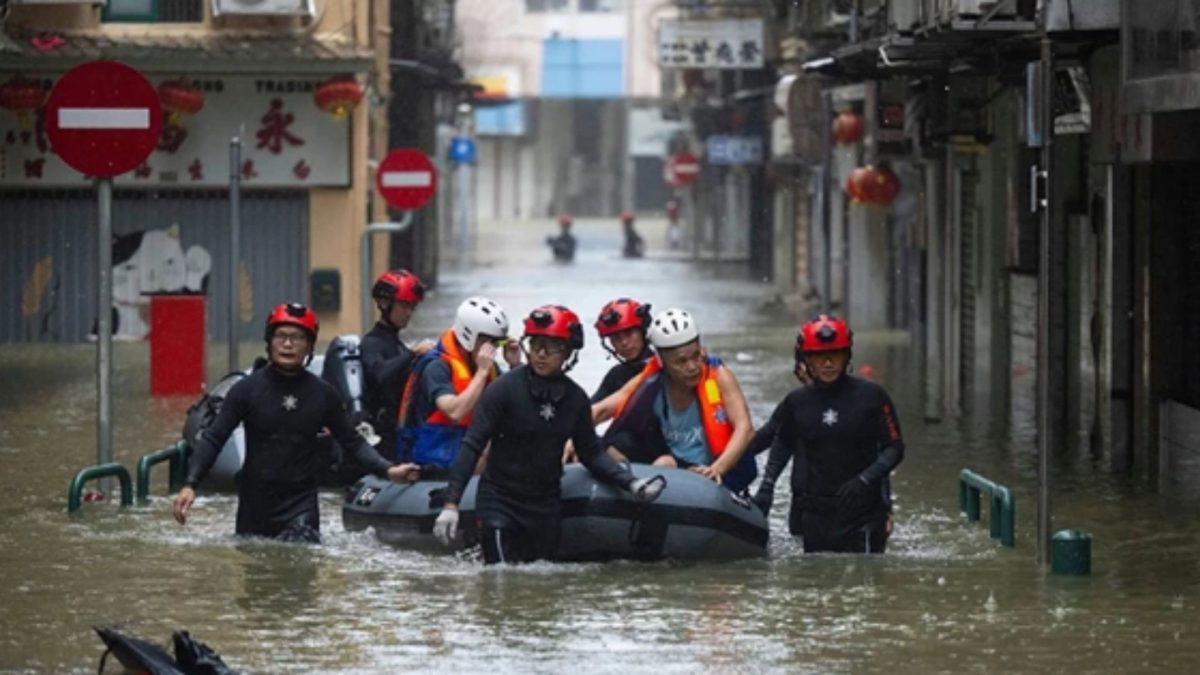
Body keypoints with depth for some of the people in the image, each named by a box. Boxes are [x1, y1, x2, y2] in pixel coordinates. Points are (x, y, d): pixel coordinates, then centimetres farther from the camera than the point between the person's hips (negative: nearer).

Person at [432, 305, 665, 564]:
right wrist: (451, 503, -20)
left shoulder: (575, 398, 0)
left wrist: (631, 483, -6)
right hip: (500, 501, -4)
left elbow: (591, 453, 9)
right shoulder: (505, 389, -13)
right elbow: (472, 446, -14)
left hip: (546, 505, 4)